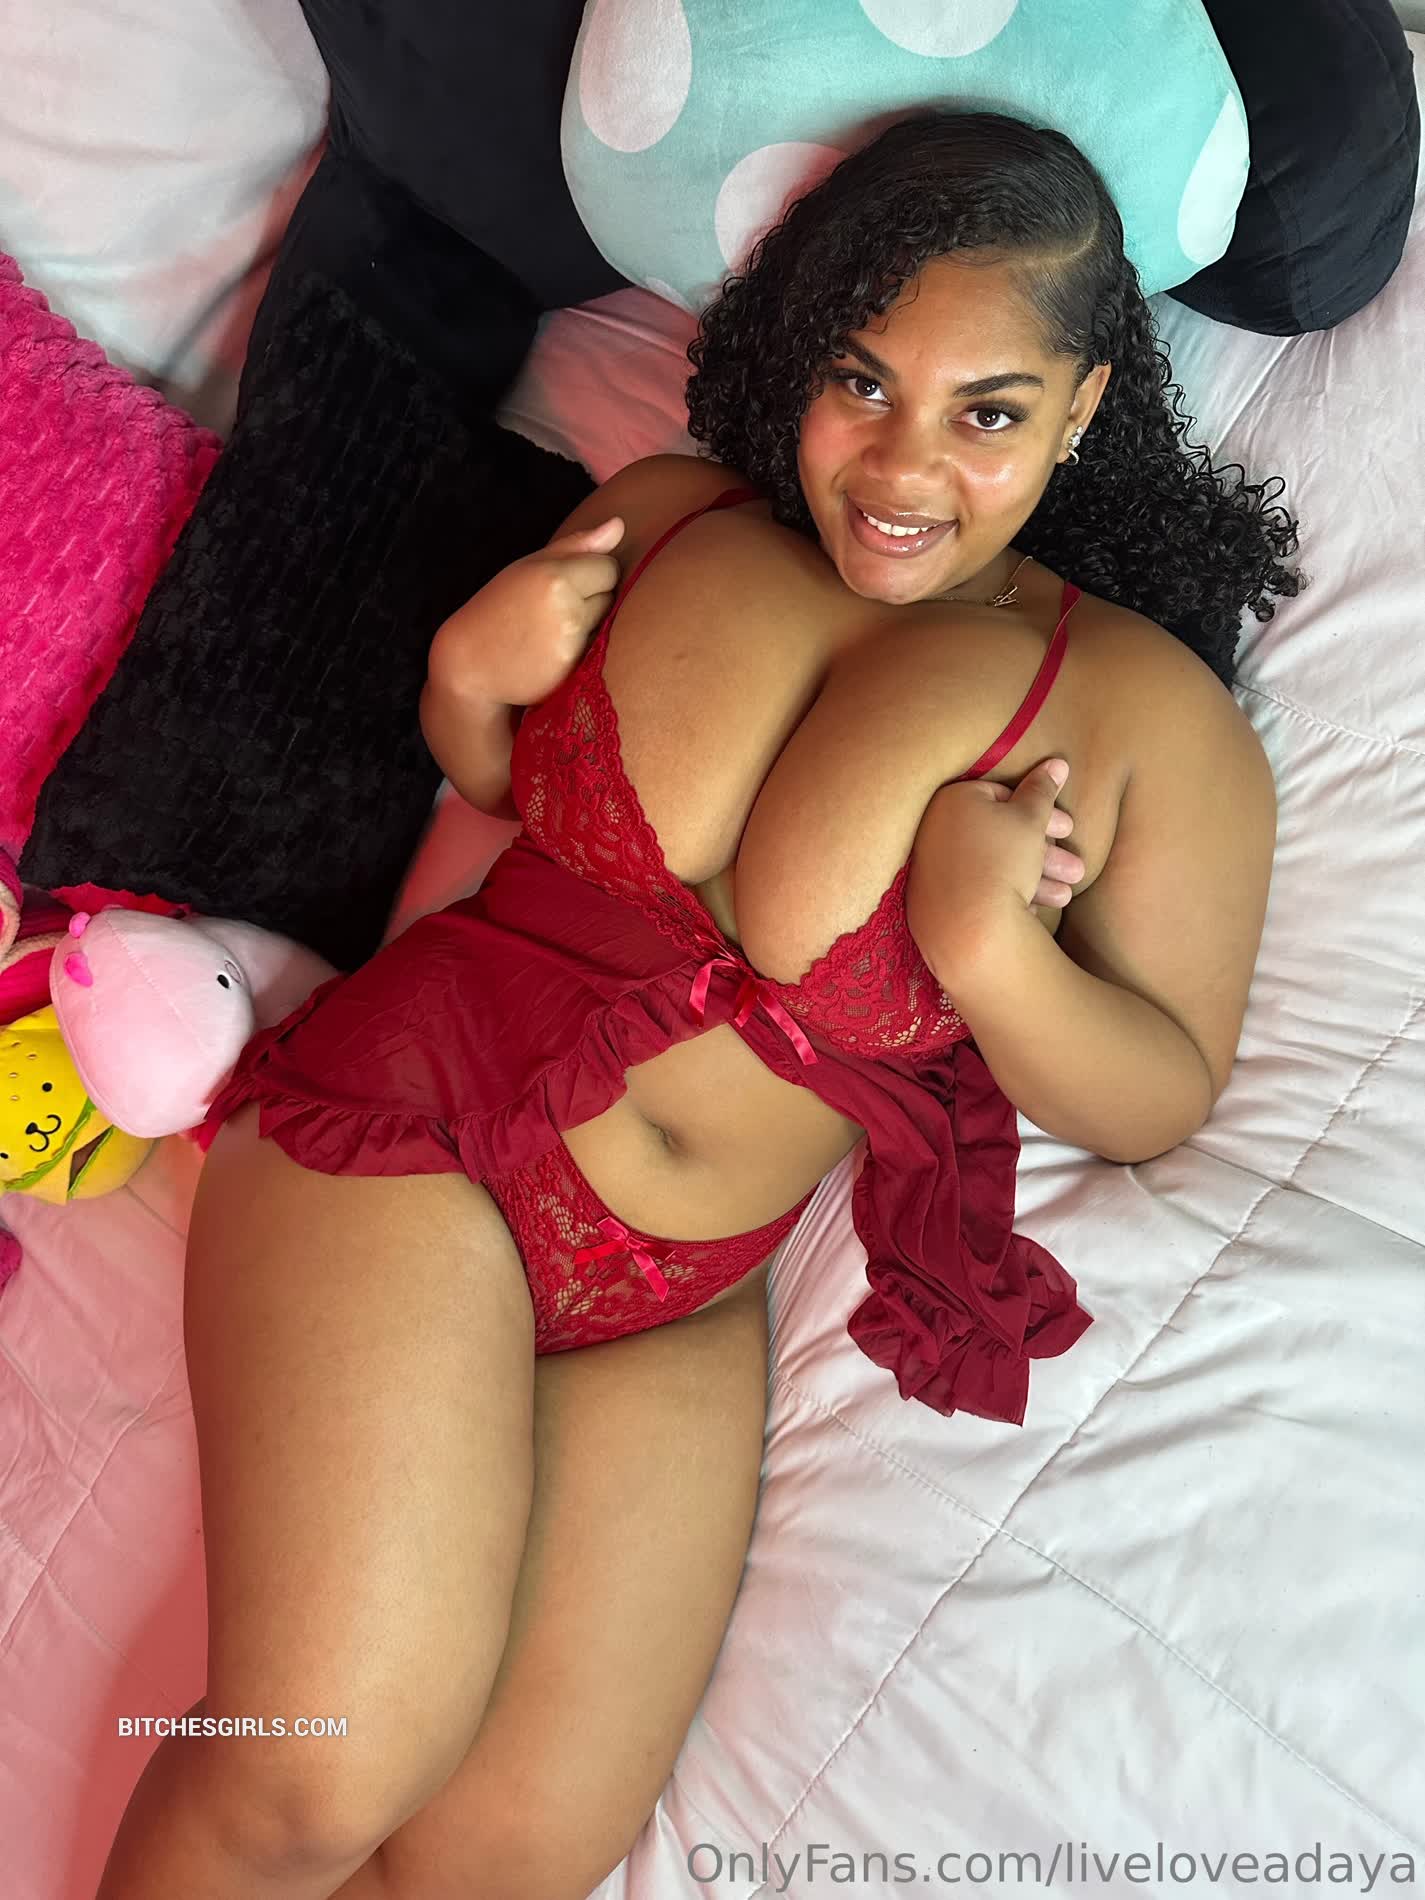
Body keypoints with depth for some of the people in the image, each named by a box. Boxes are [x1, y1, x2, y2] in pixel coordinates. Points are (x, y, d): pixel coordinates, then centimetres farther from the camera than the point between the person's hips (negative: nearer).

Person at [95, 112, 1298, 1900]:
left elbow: (1161, 1094, 1)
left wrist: (990, 946, -19)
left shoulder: (1152, 719, 0)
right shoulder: (663, 515, 4)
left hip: (684, 1306, 1)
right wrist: (469, 677, -7)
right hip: (420, 1109, 0)